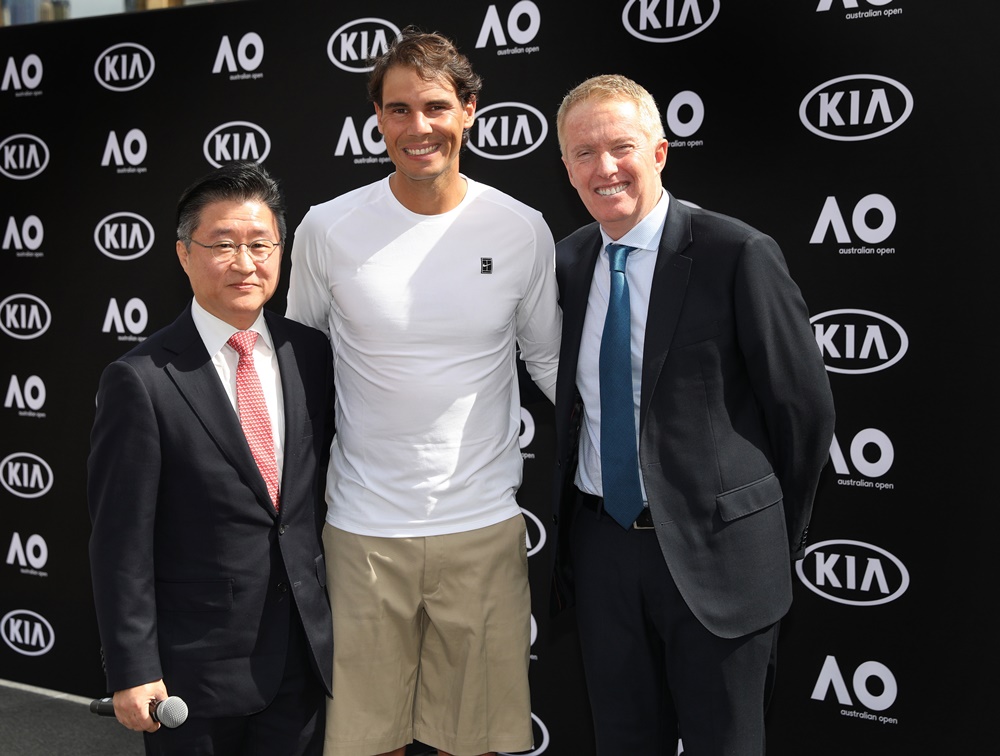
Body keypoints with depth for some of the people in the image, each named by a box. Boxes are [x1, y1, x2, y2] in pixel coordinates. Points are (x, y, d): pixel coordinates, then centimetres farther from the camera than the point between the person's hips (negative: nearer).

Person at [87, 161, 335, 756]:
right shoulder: (142, 381, -14)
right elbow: (121, 542, -12)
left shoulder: (312, 354, 1)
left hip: (306, 658, 4)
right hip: (196, 669, -4)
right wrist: (133, 673, -10)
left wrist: (329, 615, 11)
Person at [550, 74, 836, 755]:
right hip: (600, 542, 5)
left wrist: (775, 535, 1)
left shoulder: (738, 255, -13)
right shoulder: (569, 261, 4)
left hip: (714, 549, -4)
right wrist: (572, 534, 10)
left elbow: (805, 406, -8)